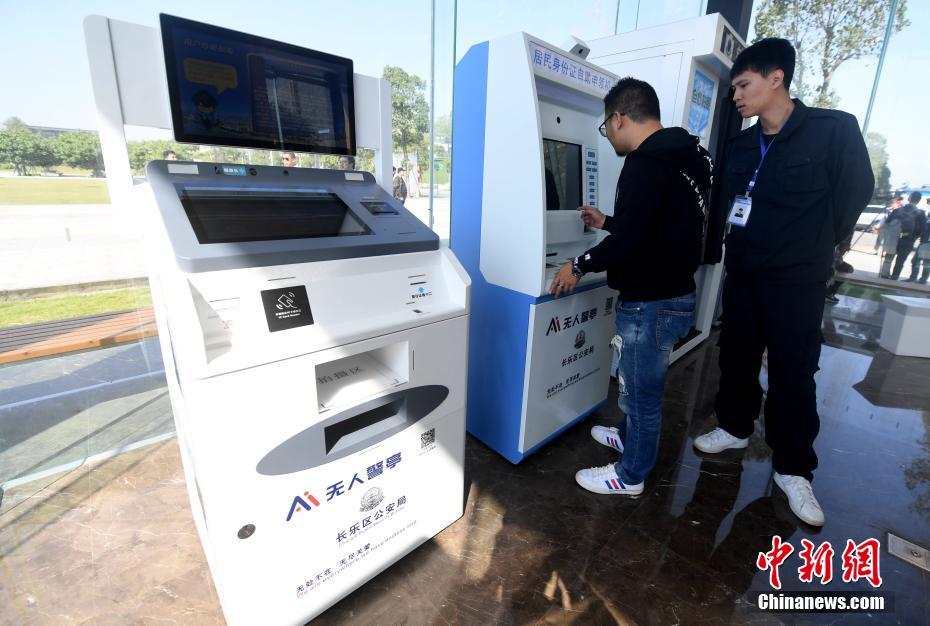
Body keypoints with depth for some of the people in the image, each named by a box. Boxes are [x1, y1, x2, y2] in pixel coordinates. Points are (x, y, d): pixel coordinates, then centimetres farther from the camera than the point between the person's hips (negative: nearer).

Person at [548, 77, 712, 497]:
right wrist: (606, 223, 25)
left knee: (641, 391, 6)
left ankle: (629, 476, 26)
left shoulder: (646, 163, -20)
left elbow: (627, 241, -25)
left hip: (651, 303, -10)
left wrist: (580, 266, -10)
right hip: (672, 293, 10)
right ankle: (628, 436, 48)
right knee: (634, 381, 26)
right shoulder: (677, 156, 12)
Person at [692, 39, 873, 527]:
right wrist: (744, 244, 6)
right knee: (736, 357, 13)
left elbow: (856, 191, -1)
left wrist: (813, 246, 4)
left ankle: (793, 469, 18)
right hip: (741, 275, 5)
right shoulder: (741, 144, 6)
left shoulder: (835, 129, -8)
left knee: (794, 373, 2)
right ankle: (734, 428, 34)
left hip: (798, 281, -4)